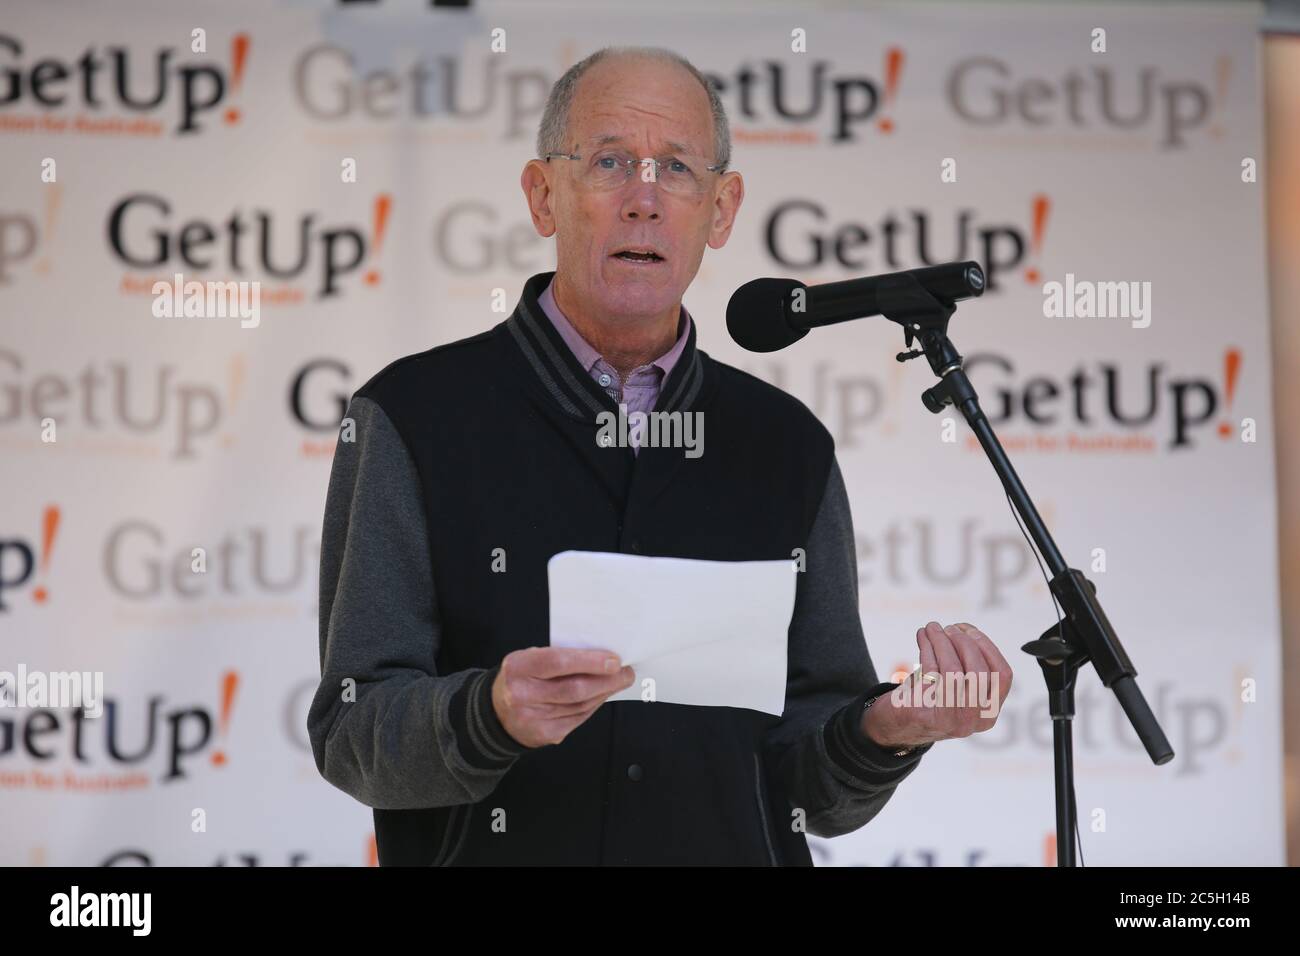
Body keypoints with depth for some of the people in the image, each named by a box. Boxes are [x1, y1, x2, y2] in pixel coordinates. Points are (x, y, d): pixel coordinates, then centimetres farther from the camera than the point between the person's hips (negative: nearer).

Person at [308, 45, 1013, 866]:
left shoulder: (788, 448, 8)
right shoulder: (412, 420, -1)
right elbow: (351, 735, -6)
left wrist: (885, 731, -11)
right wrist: (490, 716, -23)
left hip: (739, 851, 2)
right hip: (494, 850, -2)